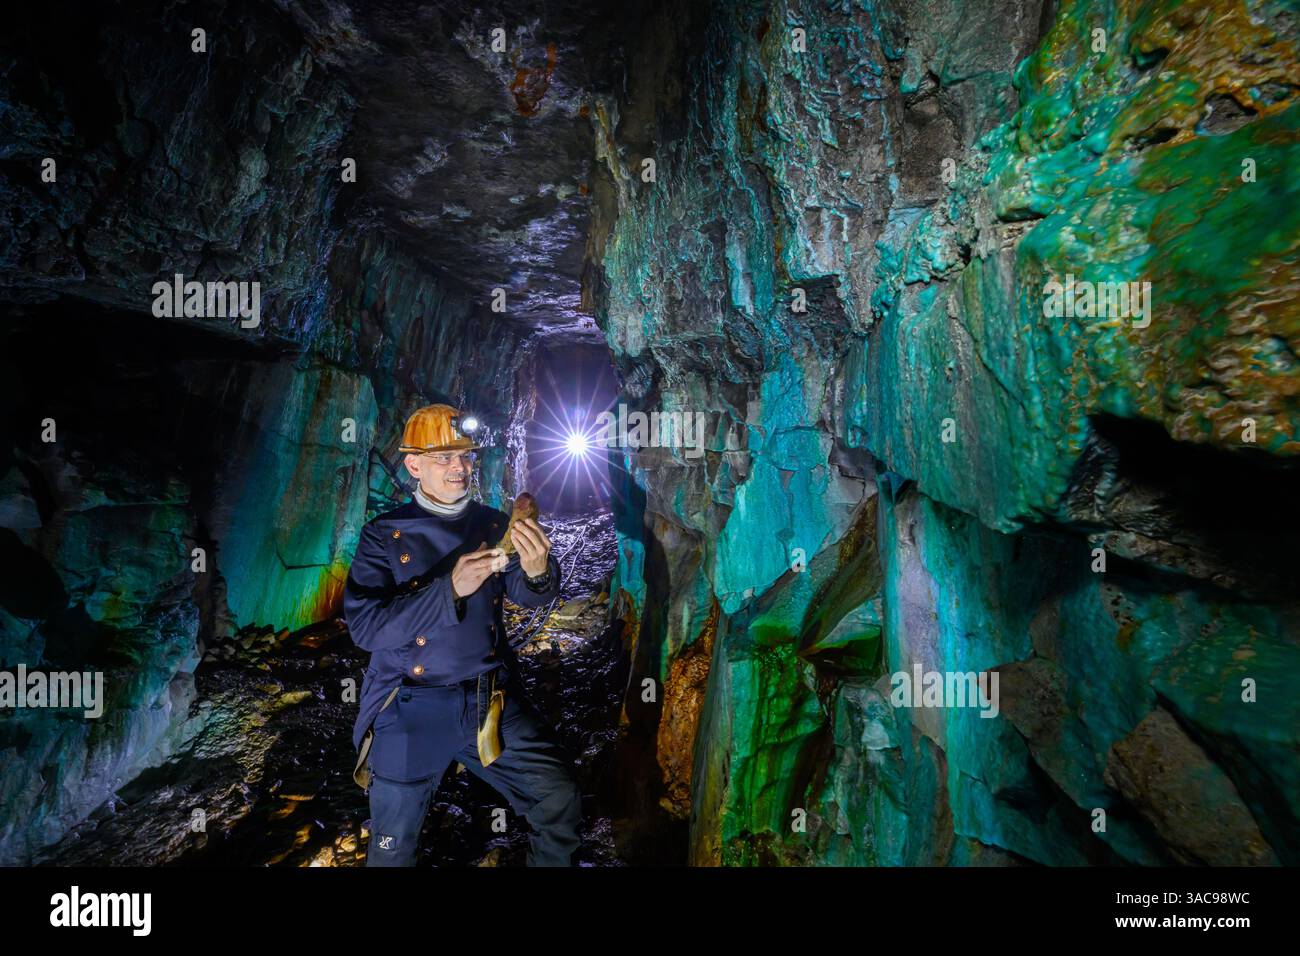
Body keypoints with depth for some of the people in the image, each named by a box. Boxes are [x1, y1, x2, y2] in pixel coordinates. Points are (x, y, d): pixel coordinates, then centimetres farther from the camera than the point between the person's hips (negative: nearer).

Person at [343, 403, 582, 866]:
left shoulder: (492, 524, 2)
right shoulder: (384, 534, -7)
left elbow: (528, 596, -7)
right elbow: (365, 626, -17)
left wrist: (538, 571, -31)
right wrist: (451, 588, -28)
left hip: (492, 701, 2)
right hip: (412, 710, -2)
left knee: (562, 801, -2)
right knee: (393, 846, 14)